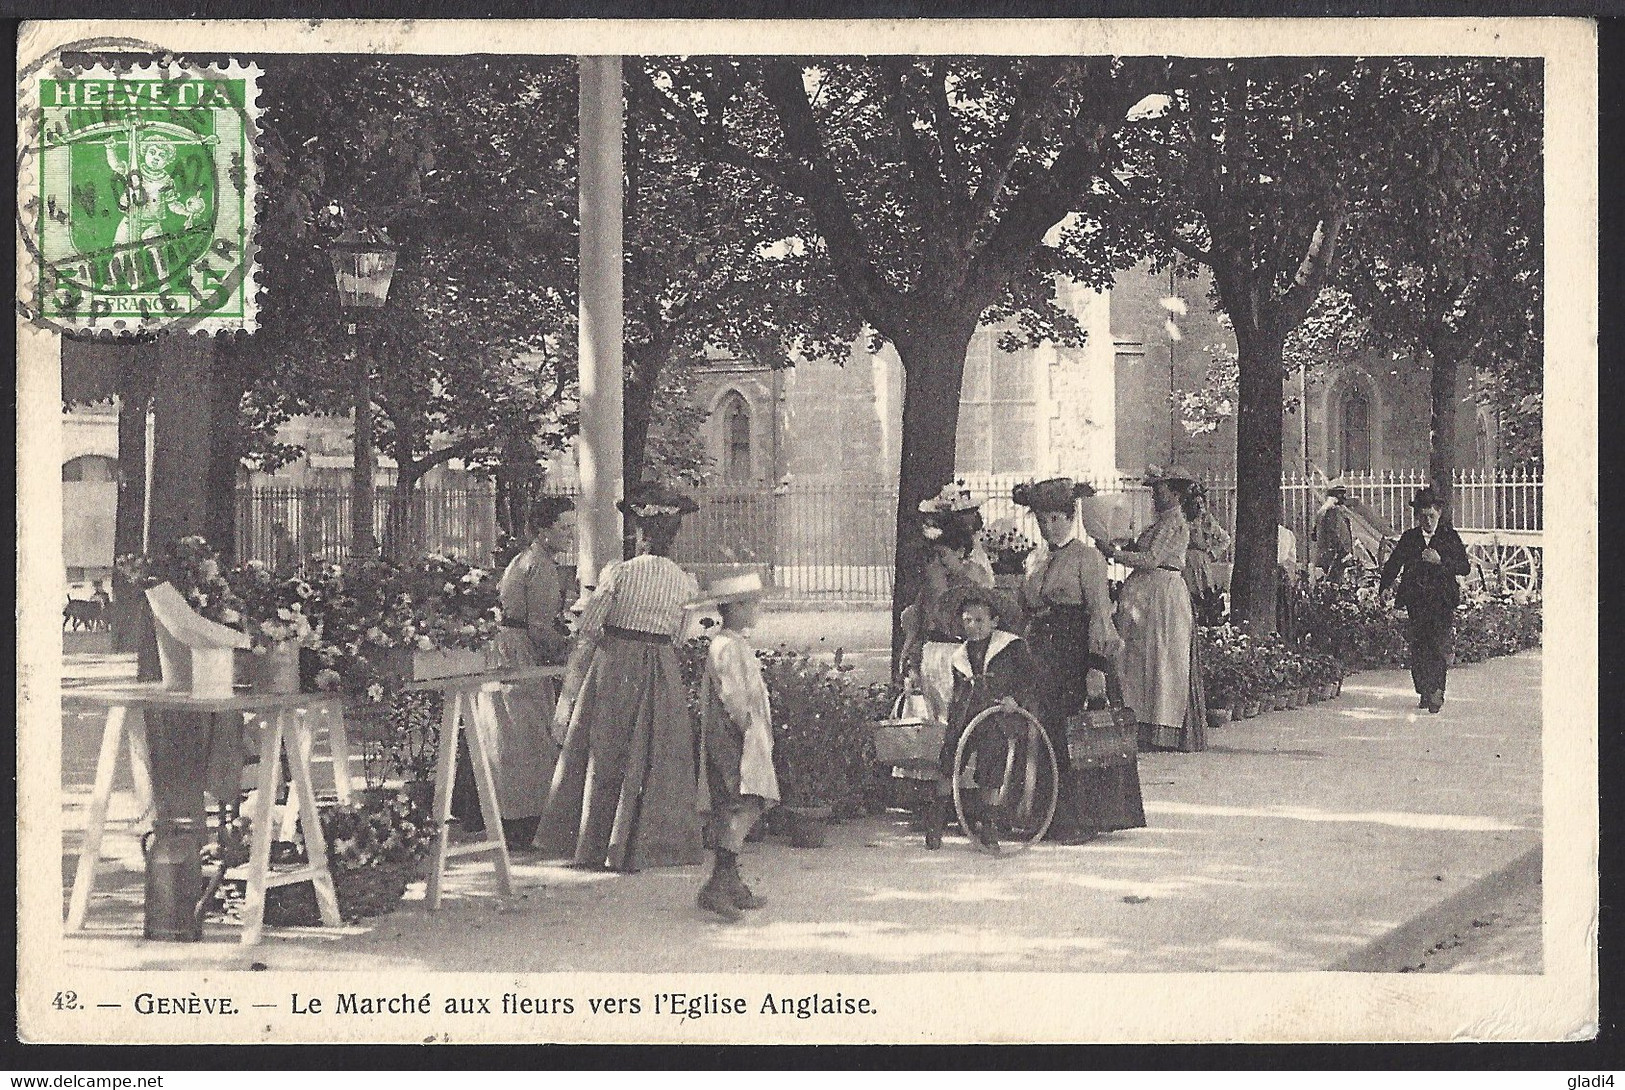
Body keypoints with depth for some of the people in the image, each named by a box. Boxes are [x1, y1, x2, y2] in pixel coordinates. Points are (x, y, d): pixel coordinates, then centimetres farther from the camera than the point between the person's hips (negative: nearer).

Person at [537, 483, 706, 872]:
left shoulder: (617, 573, -11)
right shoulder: (686, 584, -3)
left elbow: (585, 636, -10)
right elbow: (677, 639, 5)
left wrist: (566, 696, -6)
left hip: (611, 667, -2)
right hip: (662, 676, 2)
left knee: (601, 759, 11)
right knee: (650, 763, 12)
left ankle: (592, 846, 18)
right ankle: (634, 849, 17)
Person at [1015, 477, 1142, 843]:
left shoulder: (1087, 558, -4)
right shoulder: (1035, 562, 17)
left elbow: (1100, 612, -10)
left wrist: (1097, 666, -17)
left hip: (1076, 656, -6)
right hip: (1040, 657, 6)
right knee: (1043, 736, 2)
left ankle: (1081, 822, -3)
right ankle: (1048, 818, 6)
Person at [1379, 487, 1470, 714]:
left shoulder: (1450, 537, 5)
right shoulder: (1409, 538, 11)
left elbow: (1465, 568, 1)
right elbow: (1393, 565, 16)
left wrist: (1441, 561, -14)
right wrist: (1383, 589, 2)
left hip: (1442, 601, -2)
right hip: (1416, 603, 2)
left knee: (1439, 646, -13)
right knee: (1417, 647, 0)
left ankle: (1437, 692, -10)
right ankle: (1424, 693, 11)